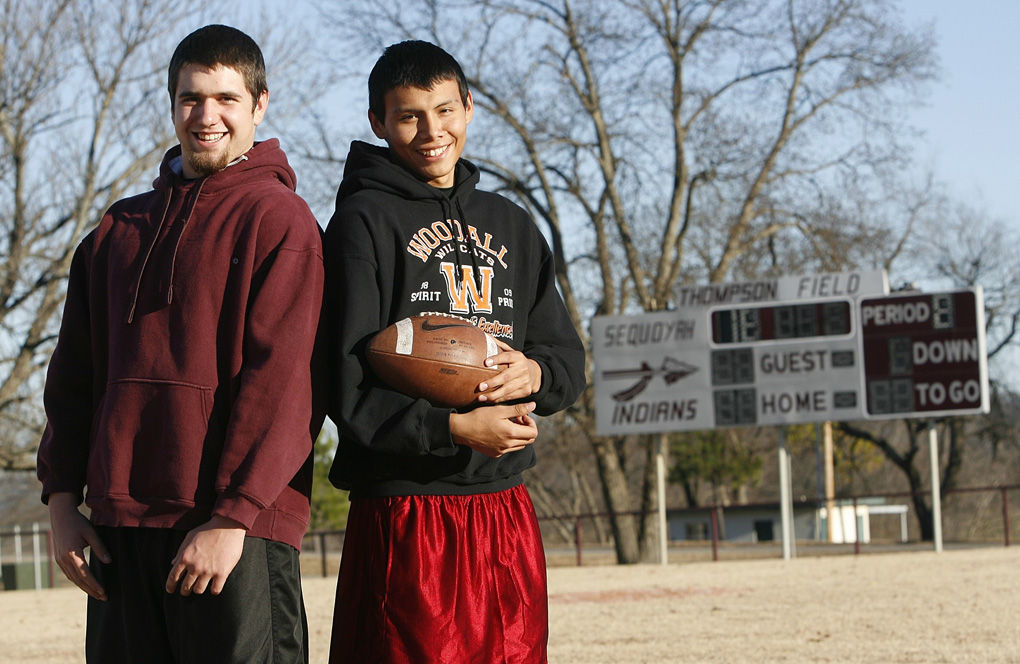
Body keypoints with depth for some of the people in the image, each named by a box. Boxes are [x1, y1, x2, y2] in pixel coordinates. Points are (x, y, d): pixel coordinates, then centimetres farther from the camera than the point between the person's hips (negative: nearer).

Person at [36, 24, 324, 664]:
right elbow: (74, 376, 18)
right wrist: (63, 500, 7)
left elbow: (280, 382, -10)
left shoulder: (278, 217, -2)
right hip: (120, 524, 6)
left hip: (236, 525, -6)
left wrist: (232, 518, -16)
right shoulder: (118, 230, 18)